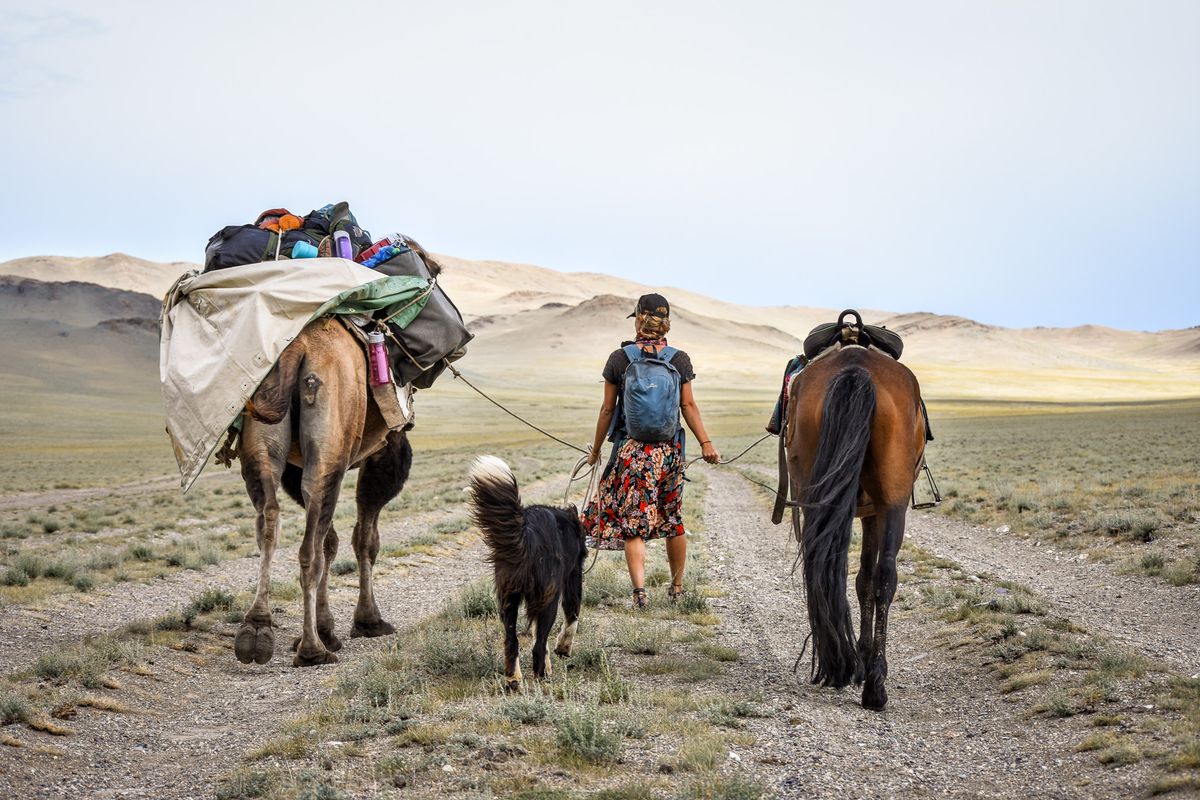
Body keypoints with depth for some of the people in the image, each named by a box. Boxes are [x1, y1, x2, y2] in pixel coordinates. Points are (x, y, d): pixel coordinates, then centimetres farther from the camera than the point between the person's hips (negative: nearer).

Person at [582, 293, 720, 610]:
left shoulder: (619, 358, -4)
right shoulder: (680, 359, 0)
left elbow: (607, 409, 0)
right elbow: (689, 406, -1)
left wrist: (596, 448, 11)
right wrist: (706, 443, 6)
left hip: (630, 449, -2)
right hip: (670, 449, 2)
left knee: (632, 523, -1)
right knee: (673, 518, 17)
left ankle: (640, 591, -17)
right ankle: (677, 588, 28)